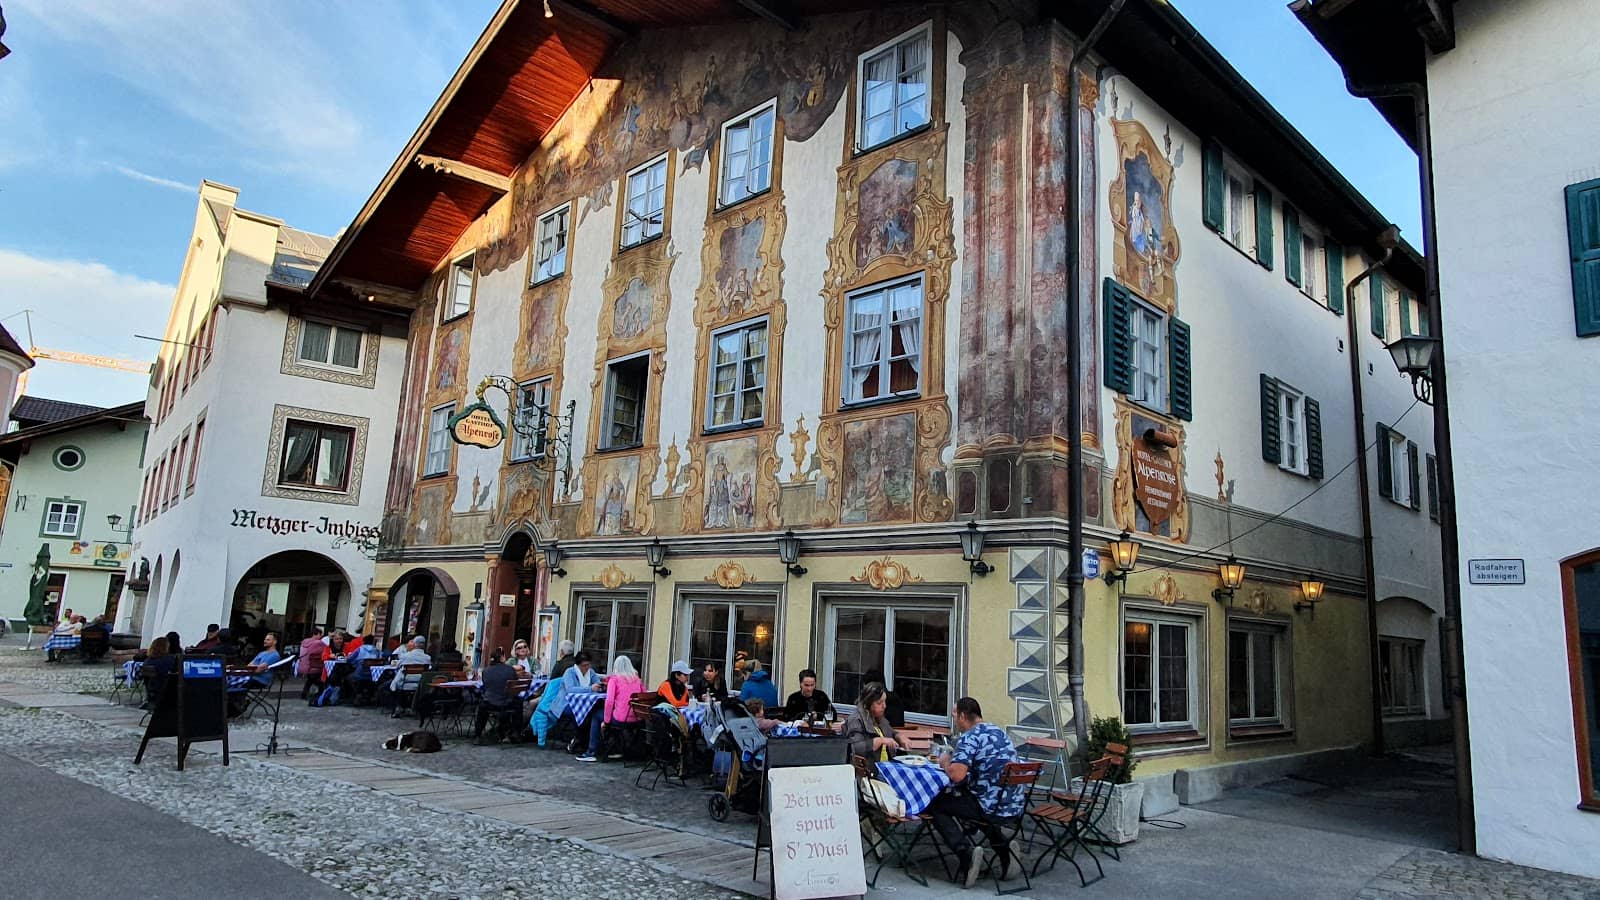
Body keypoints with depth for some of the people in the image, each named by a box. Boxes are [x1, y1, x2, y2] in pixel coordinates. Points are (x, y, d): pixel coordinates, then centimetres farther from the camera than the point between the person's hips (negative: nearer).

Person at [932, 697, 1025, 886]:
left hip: (993, 808, -8)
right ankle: (1004, 851, 25)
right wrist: (955, 758, 21)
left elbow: (956, 775, -25)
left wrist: (945, 762, -3)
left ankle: (965, 853, -11)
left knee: (937, 805, 5)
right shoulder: (999, 732, 13)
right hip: (1015, 807, 8)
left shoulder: (968, 738, -13)